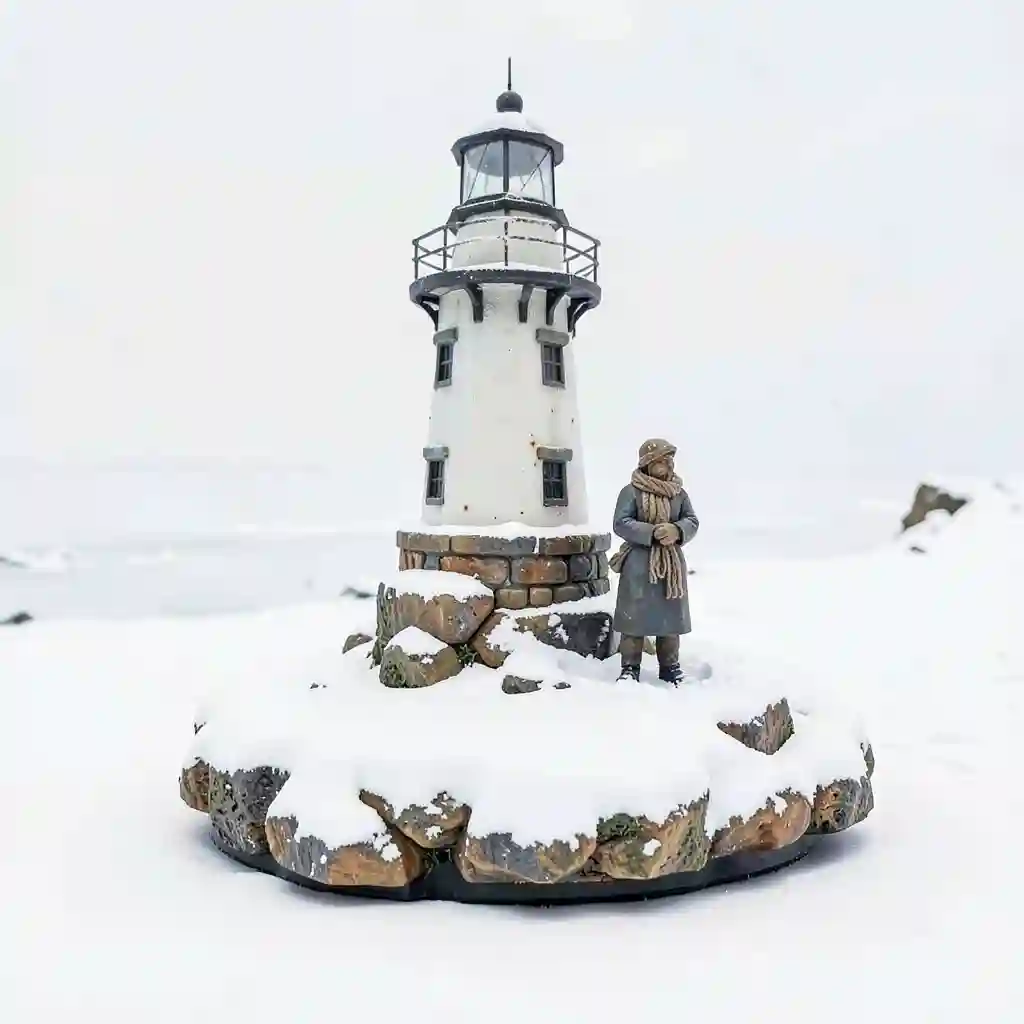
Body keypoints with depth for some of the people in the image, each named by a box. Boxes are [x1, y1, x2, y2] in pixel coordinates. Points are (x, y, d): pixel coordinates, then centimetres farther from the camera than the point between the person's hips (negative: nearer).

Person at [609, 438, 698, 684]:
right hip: (639, 562, -5)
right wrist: (651, 533, -22)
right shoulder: (631, 491, -6)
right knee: (635, 615, -2)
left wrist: (676, 531, -17)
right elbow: (621, 523, -13)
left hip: (672, 562, 5)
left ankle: (670, 666, 22)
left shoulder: (679, 493, 8)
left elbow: (692, 522, 6)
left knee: (671, 616, 10)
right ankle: (630, 667, 8)